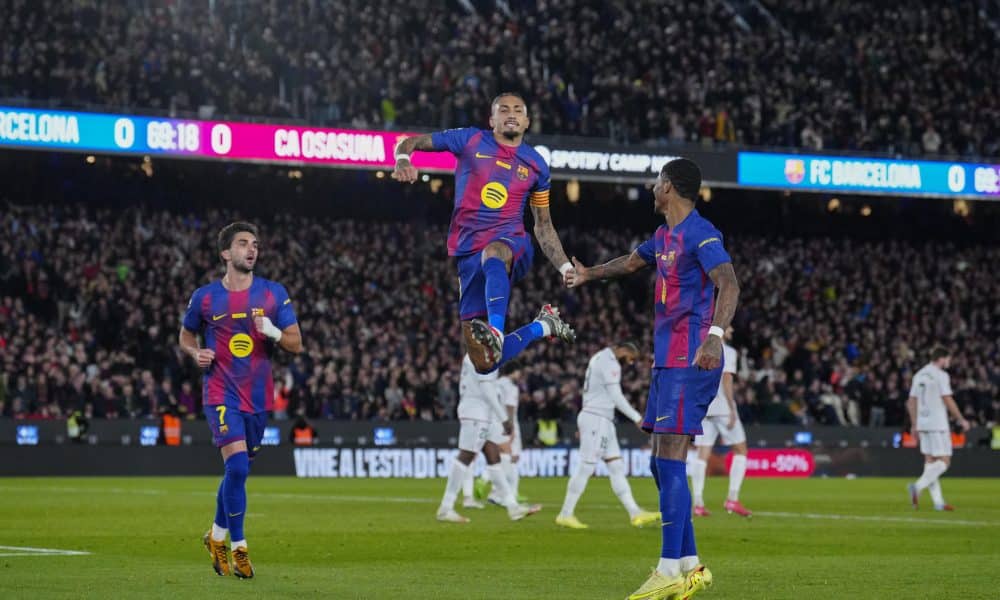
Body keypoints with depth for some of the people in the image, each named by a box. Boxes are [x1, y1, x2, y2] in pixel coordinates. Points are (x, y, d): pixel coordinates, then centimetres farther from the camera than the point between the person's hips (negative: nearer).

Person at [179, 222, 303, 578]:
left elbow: (296, 344, 1)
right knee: (237, 467, -18)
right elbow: (186, 336, 14)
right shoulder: (205, 297, -1)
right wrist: (197, 353, -7)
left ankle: (217, 536, 35)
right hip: (222, 394, -3)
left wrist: (274, 333, -20)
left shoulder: (274, 294, 1)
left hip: (258, 396, 3)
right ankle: (238, 547, -7)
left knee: (238, 470, 13)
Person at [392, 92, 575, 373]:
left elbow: (544, 226, 20)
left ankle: (496, 332, -56)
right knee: (485, 364, -6)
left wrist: (566, 268, 10)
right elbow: (411, 142, 6)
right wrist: (403, 160, -18)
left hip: (512, 244, -1)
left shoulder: (536, 165, 12)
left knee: (493, 254, -43)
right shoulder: (471, 140, 6)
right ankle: (541, 327, 19)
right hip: (469, 252, 1)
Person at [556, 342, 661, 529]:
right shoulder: (611, 364, -13)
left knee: (616, 467, 6)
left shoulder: (600, 358, 18)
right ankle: (565, 515, -4)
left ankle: (635, 513, 5)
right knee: (586, 467, -7)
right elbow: (616, 398, -17)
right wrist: (637, 418, -12)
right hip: (597, 419, -11)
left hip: (602, 421, 11)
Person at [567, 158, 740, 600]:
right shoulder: (665, 236, 18)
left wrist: (715, 334, -40)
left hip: (688, 361, -10)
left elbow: (729, 284, -25)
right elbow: (632, 261, 39)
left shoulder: (699, 234, -12)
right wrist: (588, 275, 54)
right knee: (661, 465, 9)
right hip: (667, 361, 10)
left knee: (669, 463, -13)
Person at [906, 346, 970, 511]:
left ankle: (938, 502, 8)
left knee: (930, 461, 8)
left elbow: (911, 402, 14)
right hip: (938, 424, -8)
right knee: (944, 461, -5)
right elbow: (948, 400, -13)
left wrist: (914, 425, 19)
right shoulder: (941, 375, -9)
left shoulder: (919, 375, 14)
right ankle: (917, 486, -23)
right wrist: (961, 420, -4)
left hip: (922, 424, 8)